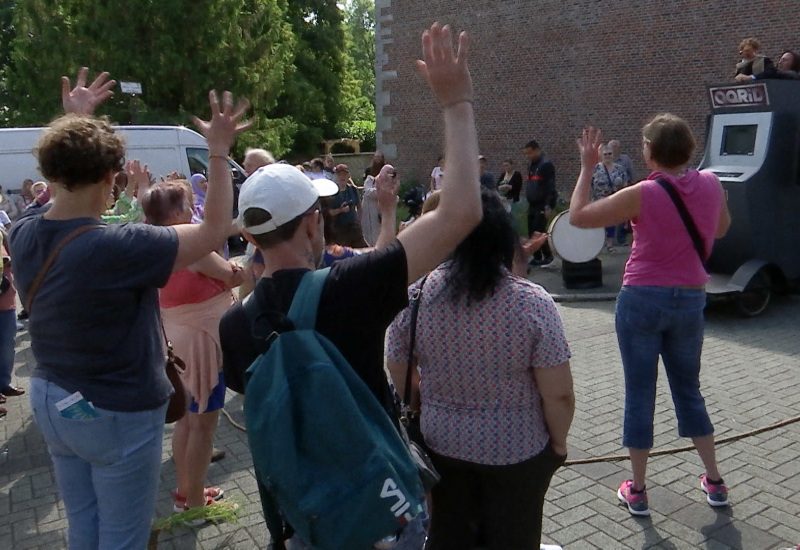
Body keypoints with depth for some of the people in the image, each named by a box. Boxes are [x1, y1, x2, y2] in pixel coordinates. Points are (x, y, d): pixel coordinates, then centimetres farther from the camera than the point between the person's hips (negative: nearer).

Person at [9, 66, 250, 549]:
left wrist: (72, 123, 20)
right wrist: (219, 151, -17)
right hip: (118, 413, -7)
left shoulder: (24, 235, -6)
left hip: (50, 401, 8)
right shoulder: (117, 247, -29)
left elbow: (60, 171, 16)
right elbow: (215, 232, -22)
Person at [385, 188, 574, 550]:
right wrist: (558, 441, 3)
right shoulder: (533, 303, -21)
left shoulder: (414, 296, -14)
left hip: (440, 445, 2)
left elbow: (399, 380, -3)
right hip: (516, 451, -2)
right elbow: (559, 395, -16)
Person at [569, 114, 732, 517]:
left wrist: (586, 167, -2)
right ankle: (715, 482, 29)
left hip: (642, 299, -4)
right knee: (689, 390, 21)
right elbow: (720, 229, 18)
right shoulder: (710, 185, -1)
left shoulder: (642, 194, -15)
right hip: (690, 301, 4)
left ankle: (637, 491, 16)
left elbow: (577, 216, -10)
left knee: (639, 393, 6)